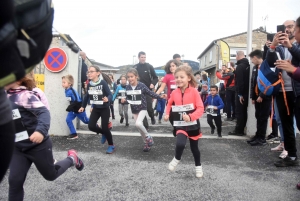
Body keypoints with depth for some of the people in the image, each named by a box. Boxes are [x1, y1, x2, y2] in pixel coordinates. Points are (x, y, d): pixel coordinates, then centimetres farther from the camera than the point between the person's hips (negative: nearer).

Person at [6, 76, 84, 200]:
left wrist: (41, 130, -46)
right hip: (18, 148, 6)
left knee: (50, 175, 12)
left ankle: (72, 159, 38)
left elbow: (44, 112, -29)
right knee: (14, 181, 0)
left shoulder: (25, 95, -17)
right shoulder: (5, 97, 4)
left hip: (38, 146, -6)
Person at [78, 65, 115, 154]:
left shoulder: (103, 83, -19)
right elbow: (87, 96, 12)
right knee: (91, 126, -5)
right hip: (95, 109, 5)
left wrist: (107, 99, -45)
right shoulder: (89, 84, -2)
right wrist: (83, 106, 14)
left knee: (105, 127, -6)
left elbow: (110, 94, -23)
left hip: (104, 109, -5)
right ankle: (104, 134, 26)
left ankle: (111, 145, 17)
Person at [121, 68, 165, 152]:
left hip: (142, 108, -5)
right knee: (140, 128, 11)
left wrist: (160, 96, -20)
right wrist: (124, 100, -11)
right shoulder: (127, 87, -2)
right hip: (134, 110, 6)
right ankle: (146, 143, 27)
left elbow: (151, 93, -10)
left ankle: (148, 137, -1)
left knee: (138, 124, -26)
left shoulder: (141, 85, -15)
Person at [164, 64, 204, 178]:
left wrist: (190, 116, -29)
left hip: (193, 125, -1)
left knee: (194, 147, 16)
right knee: (180, 144, -25)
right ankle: (176, 159, 7)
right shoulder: (174, 93, -4)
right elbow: (169, 104, 16)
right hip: (180, 125, 1)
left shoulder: (194, 91, -13)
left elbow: (200, 108, -15)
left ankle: (198, 166, 42)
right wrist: (167, 114, 0)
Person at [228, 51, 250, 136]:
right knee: (244, 111, 12)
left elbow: (239, 81, -22)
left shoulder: (240, 66, -15)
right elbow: (246, 79, 15)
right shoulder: (248, 65, 13)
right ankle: (241, 129, 19)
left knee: (239, 111, -4)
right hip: (246, 92, 9)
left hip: (241, 93, -9)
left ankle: (238, 130, 0)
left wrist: (240, 94, -20)